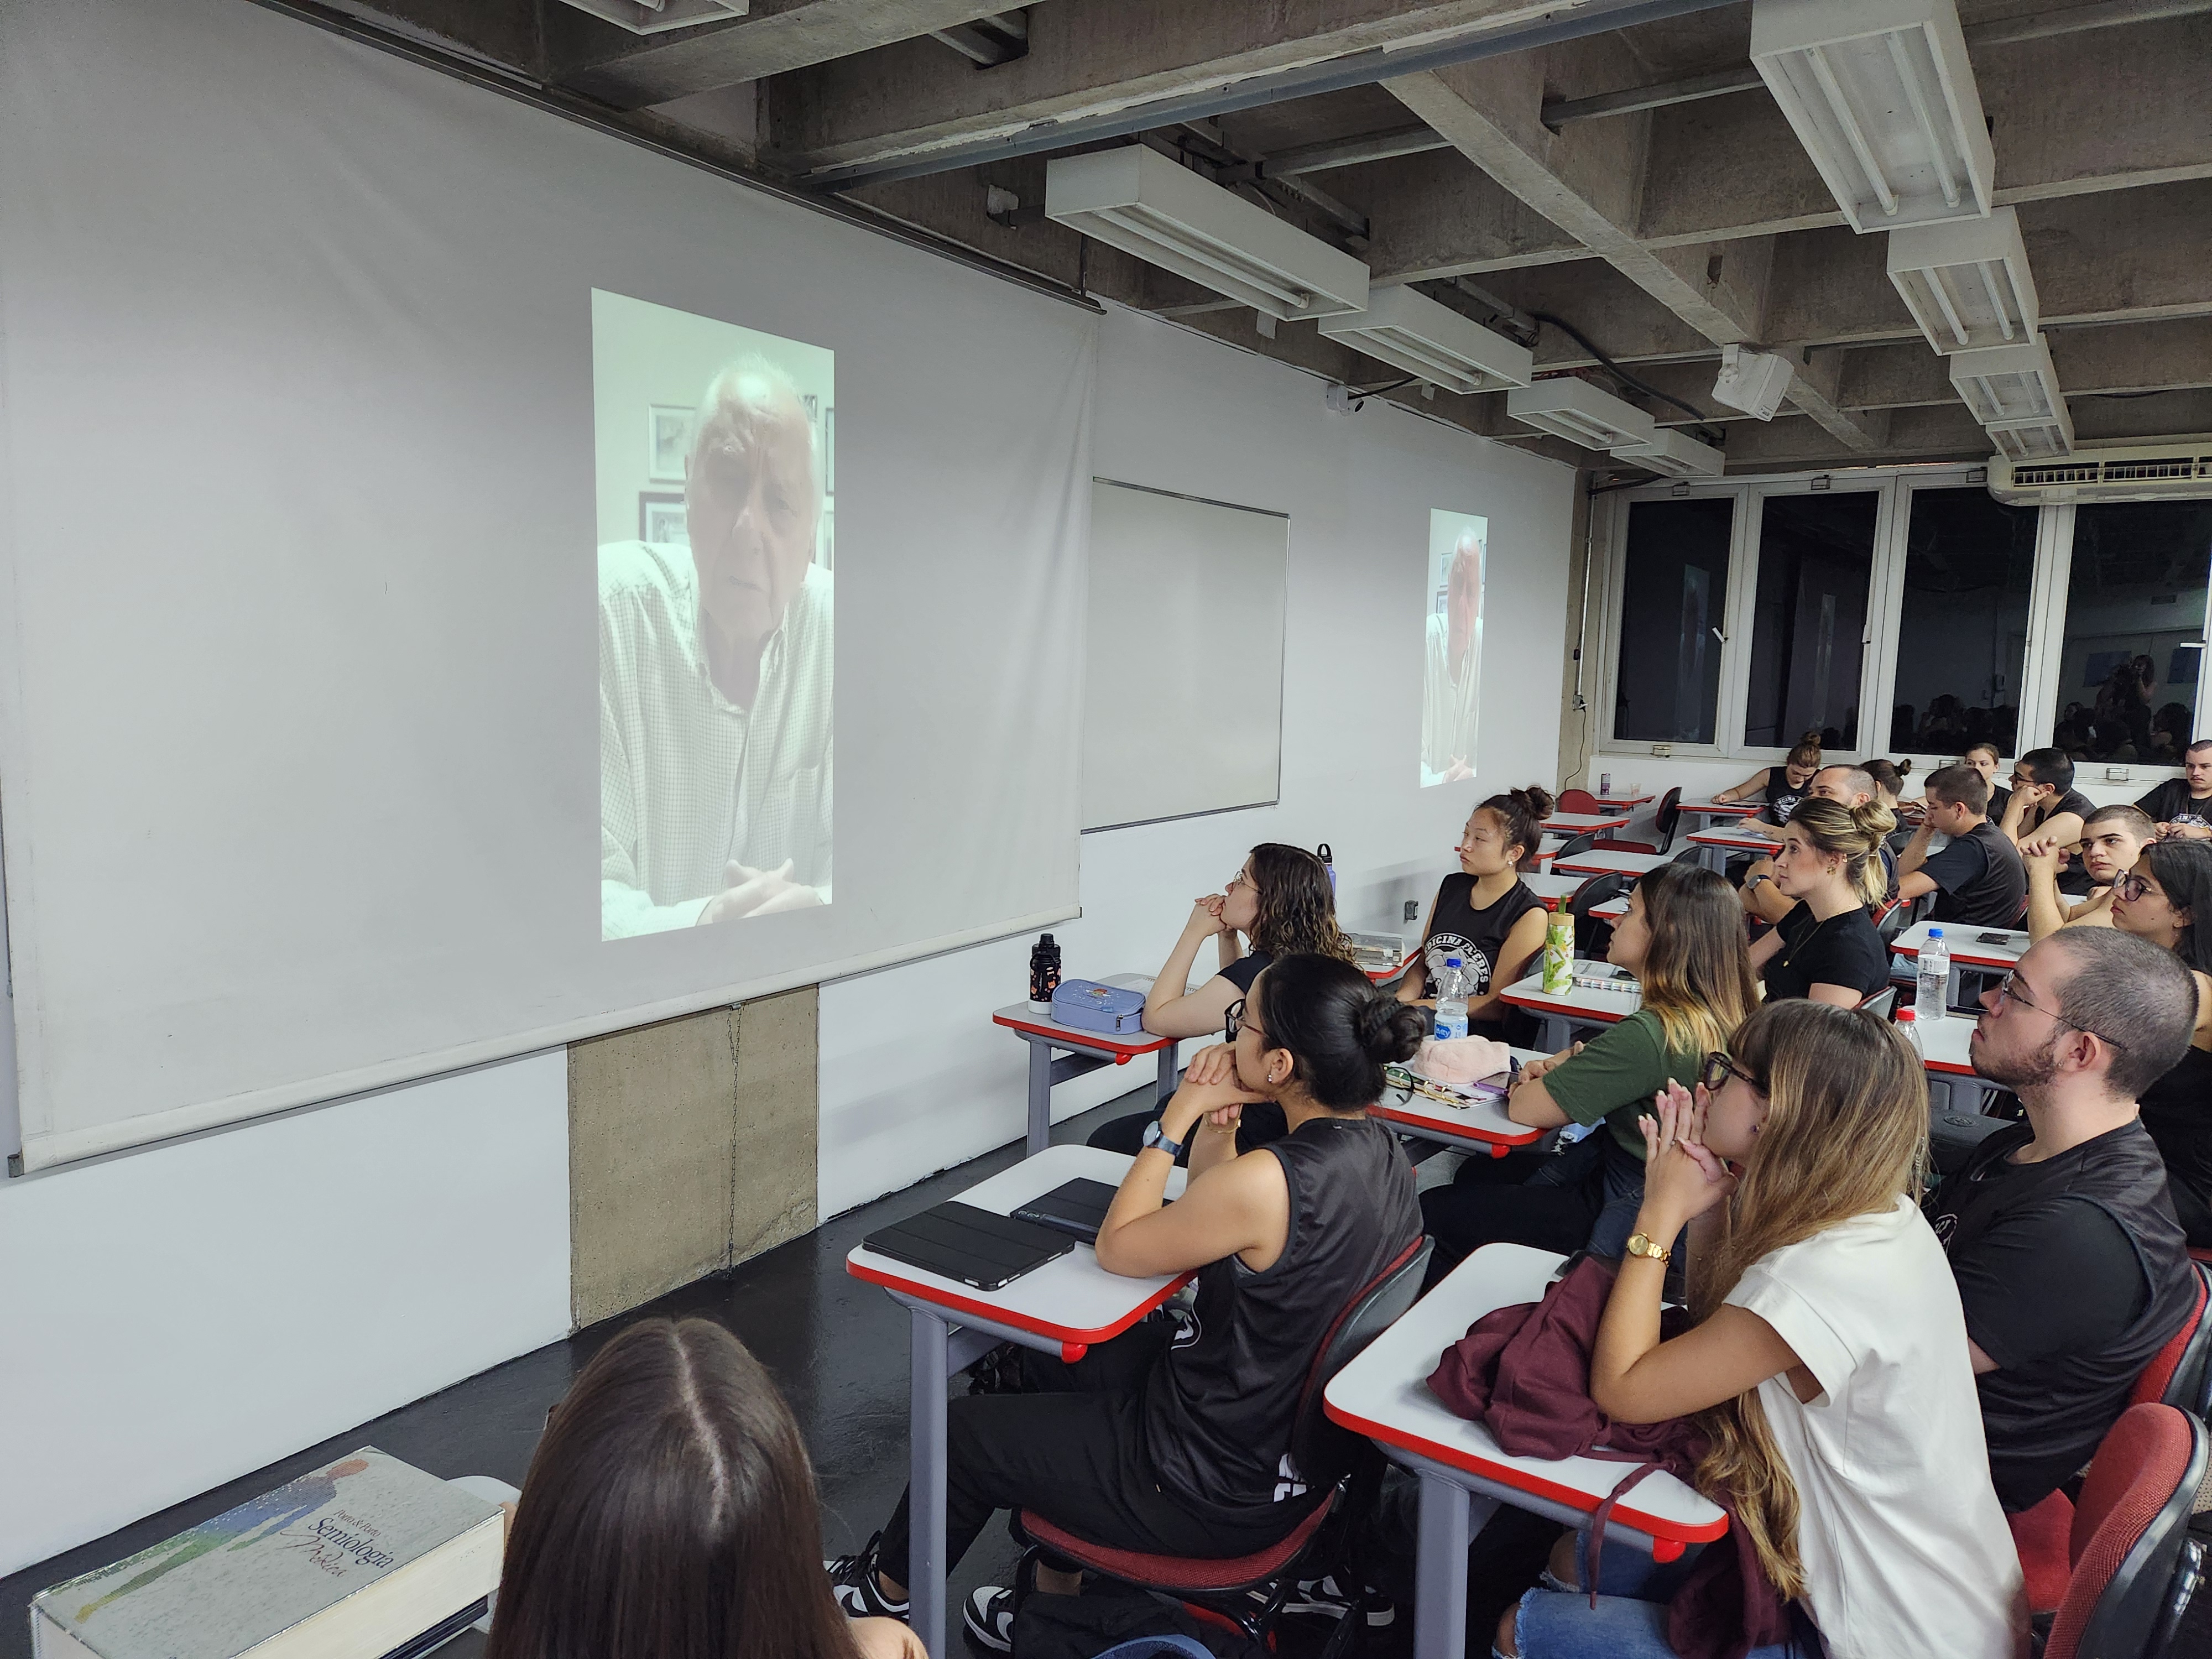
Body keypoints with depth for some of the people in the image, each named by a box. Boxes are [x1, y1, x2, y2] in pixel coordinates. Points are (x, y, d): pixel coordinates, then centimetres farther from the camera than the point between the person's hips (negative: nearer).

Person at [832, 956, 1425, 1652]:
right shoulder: (1380, 1148, -7)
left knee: (960, 1431, 12)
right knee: (1053, 1347, 25)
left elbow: (1117, 1247, -17)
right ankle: (1054, 1593, 37)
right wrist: (1216, 1129, -10)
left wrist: (1182, 1114, -14)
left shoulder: (1268, 1182, -34)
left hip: (1222, 1491, -8)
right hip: (1302, 1433, 8)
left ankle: (889, 1584, 43)